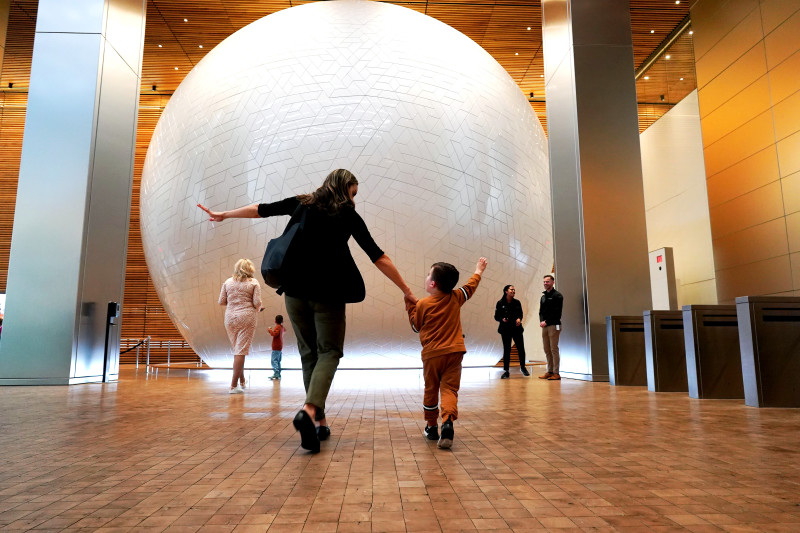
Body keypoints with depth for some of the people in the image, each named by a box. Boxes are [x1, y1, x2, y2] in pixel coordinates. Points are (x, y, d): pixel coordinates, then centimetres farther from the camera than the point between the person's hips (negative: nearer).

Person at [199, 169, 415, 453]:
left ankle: (319, 421, 14)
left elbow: (262, 209, 18)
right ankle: (309, 410, -22)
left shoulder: (303, 204, 9)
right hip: (328, 293, -4)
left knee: (308, 352, 13)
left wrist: (224, 214, 34)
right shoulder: (348, 215, 0)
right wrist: (406, 290, 2)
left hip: (296, 289, 4)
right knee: (329, 351, 3)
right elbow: (378, 257, -2)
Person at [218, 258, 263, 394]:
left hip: (230, 318, 4)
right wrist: (257, 309, 13)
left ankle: (242, 381, 23)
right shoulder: (254, 283, -1)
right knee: (241, 350, -3)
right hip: (247, 318, -4)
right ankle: (234, 385, -5)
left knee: (237, 349, 16)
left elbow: (221, 301, 8)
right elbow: (257, 302, -8)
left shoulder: (228, 282, 9)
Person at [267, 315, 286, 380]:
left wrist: (270, 330, -13)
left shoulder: (277, 327, -12)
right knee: (278, 361, 14)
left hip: (276, 348, -9)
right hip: (280, 347, 9)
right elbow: (284, 330, 37)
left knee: (274, 360, -15)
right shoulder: (282, 327, 13)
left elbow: (274, 334, -27)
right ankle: (278, 375, 17)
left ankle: (276, 373, -26)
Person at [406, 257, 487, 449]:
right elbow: (470, 286, 22)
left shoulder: (422, 304, -5)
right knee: (449, 389, -4)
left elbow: (416, 326, 8)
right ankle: (448, 421, -28)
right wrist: (478, 271, 38)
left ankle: (431, 427, 26)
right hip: (454, 353, 1)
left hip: (432, 355, -1)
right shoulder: (456, 298, 4)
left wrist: (410, 304, 17)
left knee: (431, 390, 14)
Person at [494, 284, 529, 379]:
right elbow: (496, 316, 0)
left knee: (521, 348, 3)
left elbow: (520, 314, 13)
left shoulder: (517, 302, 6)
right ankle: (506, 371, 9)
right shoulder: (500, 303, -2)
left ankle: (522, 367, 26)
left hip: (517, 328, 2)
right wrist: (502, 319, -19)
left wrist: (519, 319, -8)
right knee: (506, 350, 0)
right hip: (505, 329, -2)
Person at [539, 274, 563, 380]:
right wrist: (541, 321, -1)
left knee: (554, 350, -7)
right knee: (547, 350, 7)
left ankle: (556, 373, -5)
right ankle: (550, 371, 12)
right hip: (544, 326, 7)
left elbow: (557, 312, -11)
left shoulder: (557, 295, -3)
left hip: (553, 326, -7)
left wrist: (546, 322, -14)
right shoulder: (543, 296, 19)